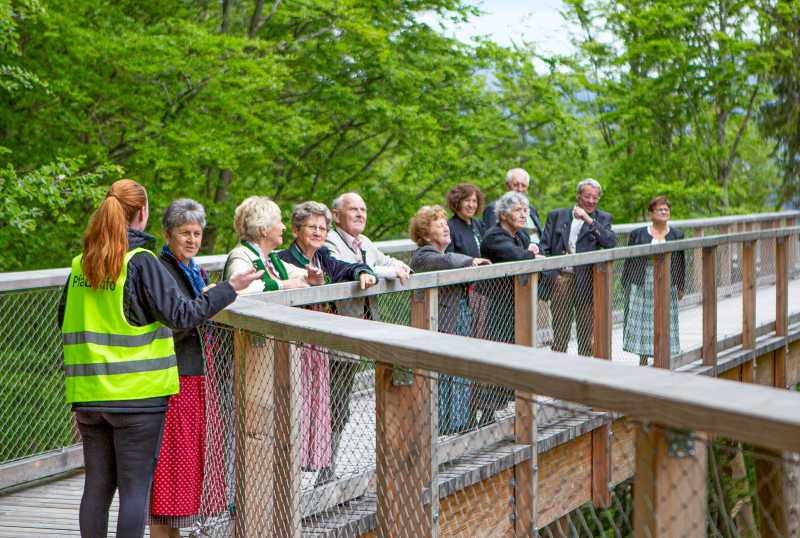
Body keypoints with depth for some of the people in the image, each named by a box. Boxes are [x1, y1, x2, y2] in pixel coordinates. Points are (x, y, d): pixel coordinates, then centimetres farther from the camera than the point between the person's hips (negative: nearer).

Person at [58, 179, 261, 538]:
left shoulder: (79, 264, 7)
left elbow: (64, 320, 17)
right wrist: (229, 289, -5)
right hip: (138, 394, -6)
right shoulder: (141, 261, -11)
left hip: (88, 395, 6)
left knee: (97, 486, 13)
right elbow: (180, 315, -13)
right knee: (135, 488, 2)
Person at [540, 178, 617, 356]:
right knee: (560, 334, 4)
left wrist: (589, 220, -17)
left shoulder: (602, 219, 6)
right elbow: (545, 247, 7)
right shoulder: (557, 215, 8)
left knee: (586, 334, 6)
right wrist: (551, 274, -6)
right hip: (560, 279, 0)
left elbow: (611, 243, -12)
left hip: (586, 281, 0)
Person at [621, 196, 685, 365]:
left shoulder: (677, 235, 8)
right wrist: (626, 284, 2)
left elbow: (681, 263, 11)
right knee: (641, 324, 1)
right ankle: (643, 362, 10)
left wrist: (680, 287, 9)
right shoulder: (637, 234, 2)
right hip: (642, 287, -1)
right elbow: (629, 261, 4)